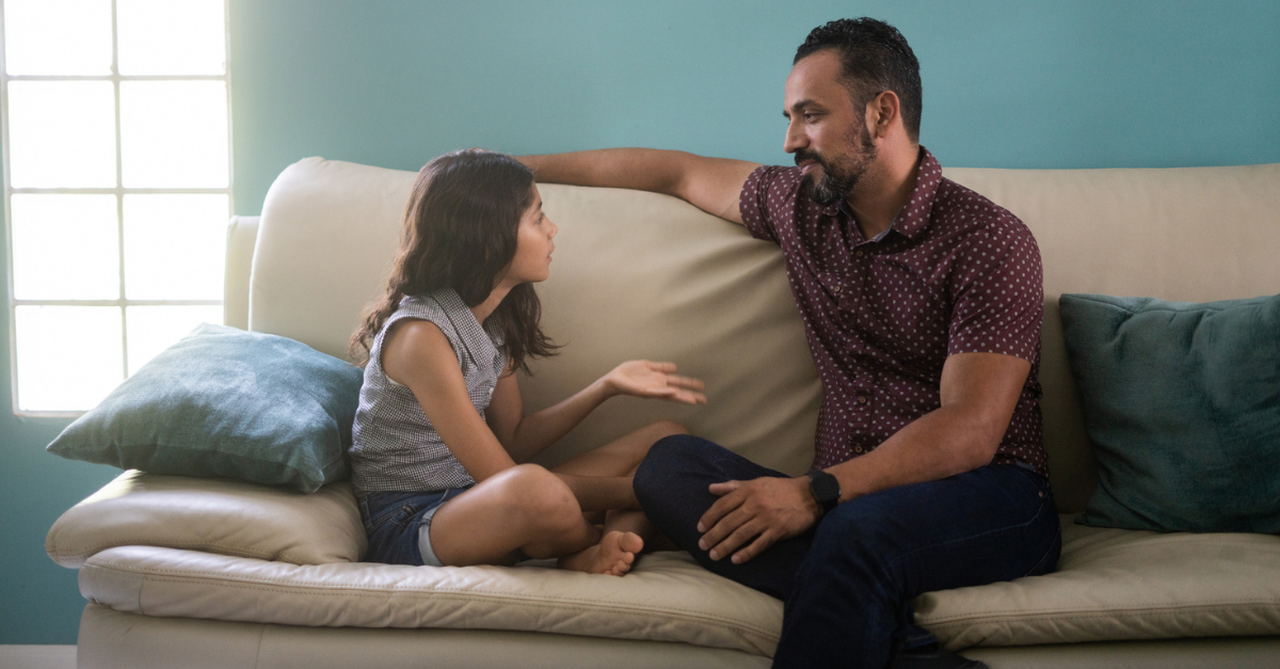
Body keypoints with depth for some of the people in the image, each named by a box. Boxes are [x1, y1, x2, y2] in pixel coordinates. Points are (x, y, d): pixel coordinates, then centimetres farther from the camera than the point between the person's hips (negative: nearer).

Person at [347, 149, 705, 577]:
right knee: (536, 490, -43)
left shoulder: (494, 318, 7)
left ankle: (596, 555, -22)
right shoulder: (421, 335, -22)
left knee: (666, 438, 5)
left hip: (475, 498, 9)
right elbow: (504, 477, -21)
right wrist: (639, 492, -15)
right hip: (407, 524, -9)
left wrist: (608, 386, 1)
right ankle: (611, 535, -8)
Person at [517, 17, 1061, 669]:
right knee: (669, 463, -20)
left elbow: (970, 432, -16)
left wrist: (816, 493, -26)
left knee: (859, 529, -41)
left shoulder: (990, 241, -8)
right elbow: (677, 171, 27)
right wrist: (520, 167, 31)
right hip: (845, 498, 7)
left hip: (988, 498, -6)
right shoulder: (800, 205, 13)